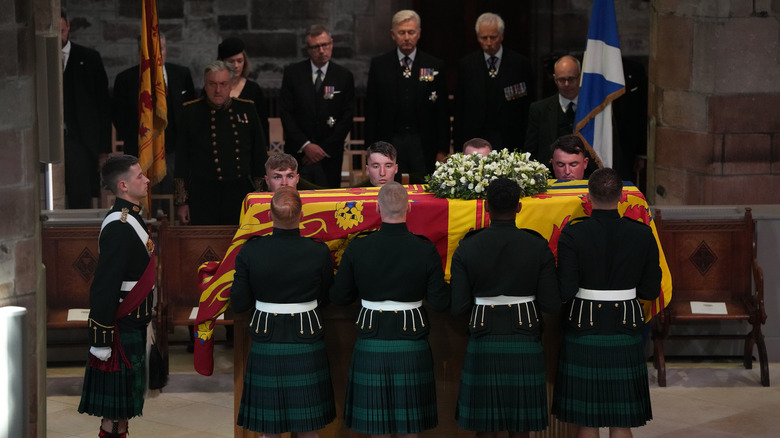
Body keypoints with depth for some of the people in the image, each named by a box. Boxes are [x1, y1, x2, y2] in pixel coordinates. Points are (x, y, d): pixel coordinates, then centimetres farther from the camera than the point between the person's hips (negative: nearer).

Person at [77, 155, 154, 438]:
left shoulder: (131, 218, 11)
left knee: (127, 395, 15)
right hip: (121, 327, -10)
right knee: (116, 404, -4)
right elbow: (105, 287, -23)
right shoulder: (119, 226, -20)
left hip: (133, 326, 10)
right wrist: (101, 339, -23)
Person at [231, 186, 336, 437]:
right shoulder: (319, 252, -11)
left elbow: (239, 304, -5)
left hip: (266, 345, 0)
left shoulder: (250, 252, -10)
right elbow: (326, 298, 1)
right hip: (306, 344, 0)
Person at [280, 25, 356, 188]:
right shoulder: (292, 73, 4)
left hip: (329, 156, 0)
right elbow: (285, 112, 0)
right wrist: (305, 145, -9)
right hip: (298, 153, 0)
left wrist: (324, 149, -6)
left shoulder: (344, 76, 4)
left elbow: (347, 117, 1)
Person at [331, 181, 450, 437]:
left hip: (371, 345, 0)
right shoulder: (425, 250, -9)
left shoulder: (357, 249, -7)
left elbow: (338, 297, 0)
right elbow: (439, 302, -8)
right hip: (411, 346, 0)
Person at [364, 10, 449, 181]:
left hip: (424, 144, 0)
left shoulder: (435, 66, 5)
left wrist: (443, 150, 0)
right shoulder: (379, 65, 6)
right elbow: (371, 110, 7)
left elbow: (442, 113, 5)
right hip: (389, 143, 0)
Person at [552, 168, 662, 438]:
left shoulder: (572, 235, -11)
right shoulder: (642, 235, -4)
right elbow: (650, 291, 0)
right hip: (625, 329, 2)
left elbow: (565, 291, -15)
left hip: (583, 331, -2)